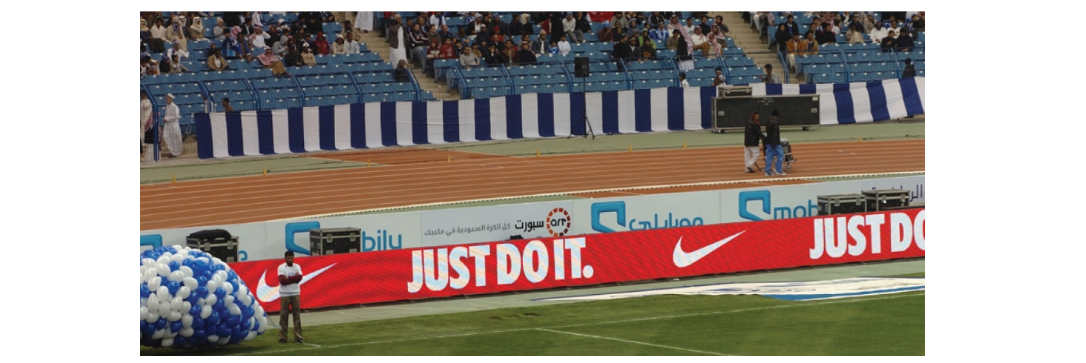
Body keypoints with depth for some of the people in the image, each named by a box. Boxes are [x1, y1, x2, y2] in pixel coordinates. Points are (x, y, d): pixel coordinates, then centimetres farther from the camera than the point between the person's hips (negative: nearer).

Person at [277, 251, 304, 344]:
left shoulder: (297, 267, 6)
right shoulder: (281, 267, -4)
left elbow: (299, 278, -9)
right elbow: (282, 281, -15)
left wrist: (288, 278, -12)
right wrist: (294, 278, -10)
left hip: (295, 294, 3)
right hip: (284, 294, -3)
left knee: (297, 315, 1)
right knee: (283, 316, 0)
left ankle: (298, 337, 3)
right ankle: (283, 338, 3)